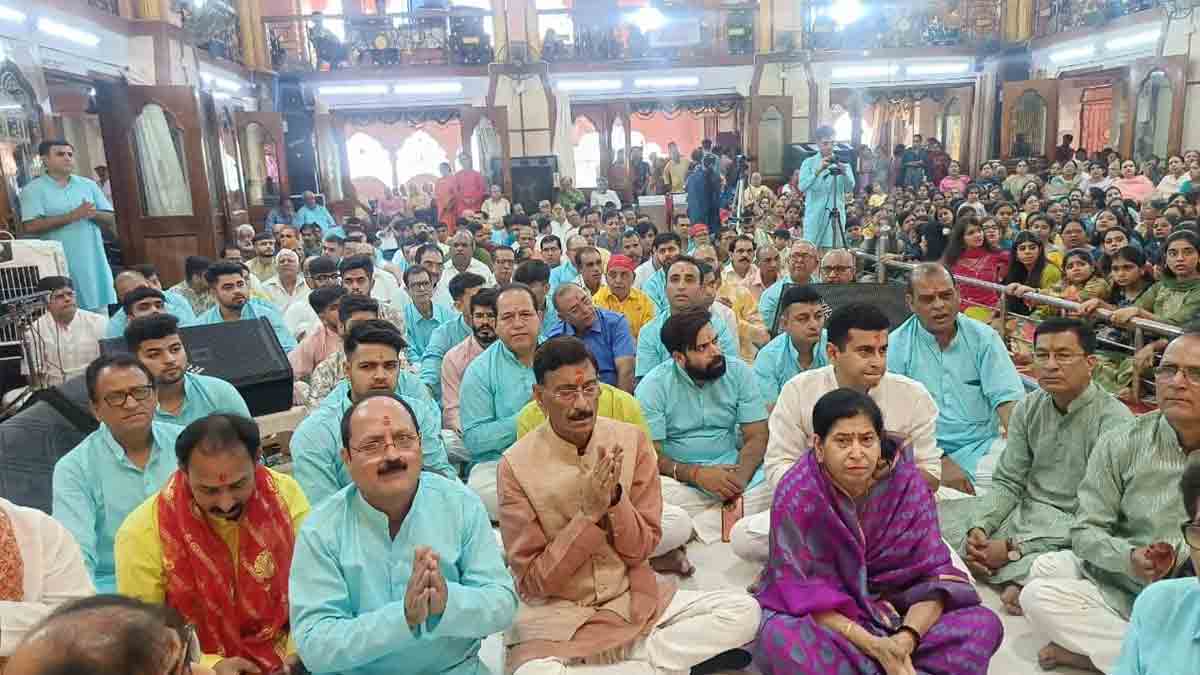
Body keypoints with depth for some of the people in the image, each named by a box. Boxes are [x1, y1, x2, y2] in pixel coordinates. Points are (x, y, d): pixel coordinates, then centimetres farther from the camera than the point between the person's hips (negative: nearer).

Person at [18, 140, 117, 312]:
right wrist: (71, 216, -17)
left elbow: (111, 220, 10)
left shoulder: (88, 185, 12)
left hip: (92, 263, 4)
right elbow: (30, 226, -12)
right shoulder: (33, 189, 1)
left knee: (101, 315, 7)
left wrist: (94, 214, -12)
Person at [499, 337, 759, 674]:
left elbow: (643, 549, -2)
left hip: (634, 600, 2)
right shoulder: (516, 465, -13)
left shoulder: (632, 440, -6)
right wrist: (589, 513, -23)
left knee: (743, 610, -13)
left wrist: (615, 499, -22)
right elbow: (533, 581, -11)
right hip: (555, 615, -2)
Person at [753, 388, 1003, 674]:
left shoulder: (906, 481, -12)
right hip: (822, 618, -3)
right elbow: (804, 593, -18)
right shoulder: (796, 495, -20)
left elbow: (931, 573, -10)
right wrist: (872, 645, -28)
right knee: (782, 639, -35)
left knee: (983, 624, -16)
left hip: (893, 609, 3)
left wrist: (908, 636, -28)